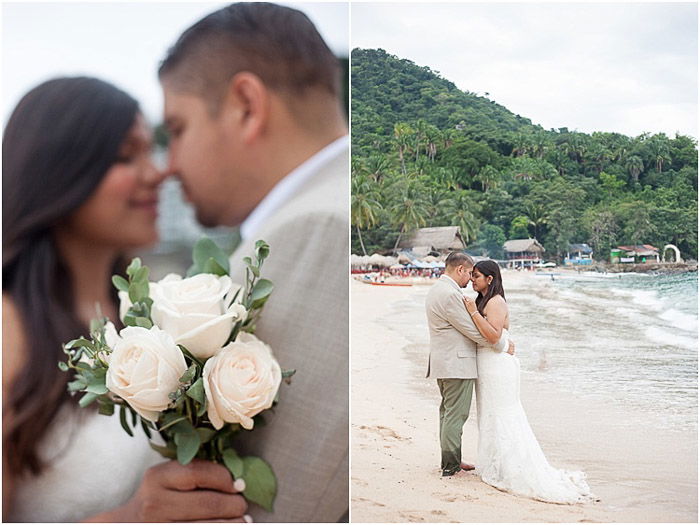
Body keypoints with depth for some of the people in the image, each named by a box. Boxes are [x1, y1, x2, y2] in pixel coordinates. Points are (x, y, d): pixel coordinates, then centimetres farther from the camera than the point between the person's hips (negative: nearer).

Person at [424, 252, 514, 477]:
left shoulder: (436, 290, 13)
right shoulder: (450, 294, -20)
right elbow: (473, 330, -17)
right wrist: (503, 345, -6)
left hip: (443, 364, 11)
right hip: (457, 364, -11)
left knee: (448, 412, 17)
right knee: (455, 415, -3)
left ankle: (449, 460, 25)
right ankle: (450, 465, 3)